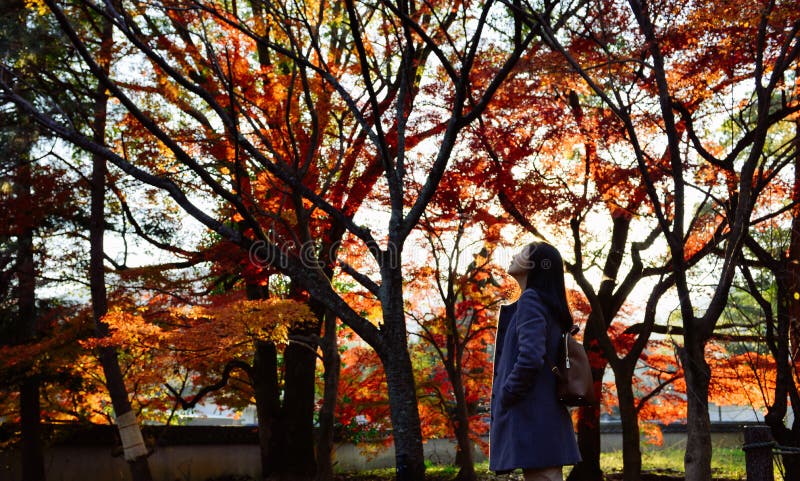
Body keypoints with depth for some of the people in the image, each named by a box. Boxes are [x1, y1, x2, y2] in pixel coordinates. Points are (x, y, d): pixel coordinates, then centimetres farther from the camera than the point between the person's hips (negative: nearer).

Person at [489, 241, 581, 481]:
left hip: (530, 416, -10)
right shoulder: (550, 306, 18)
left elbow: (529, 358, -23)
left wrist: (504, 398, -11)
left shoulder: (530, 300, -10)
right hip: (546, 415, 10)